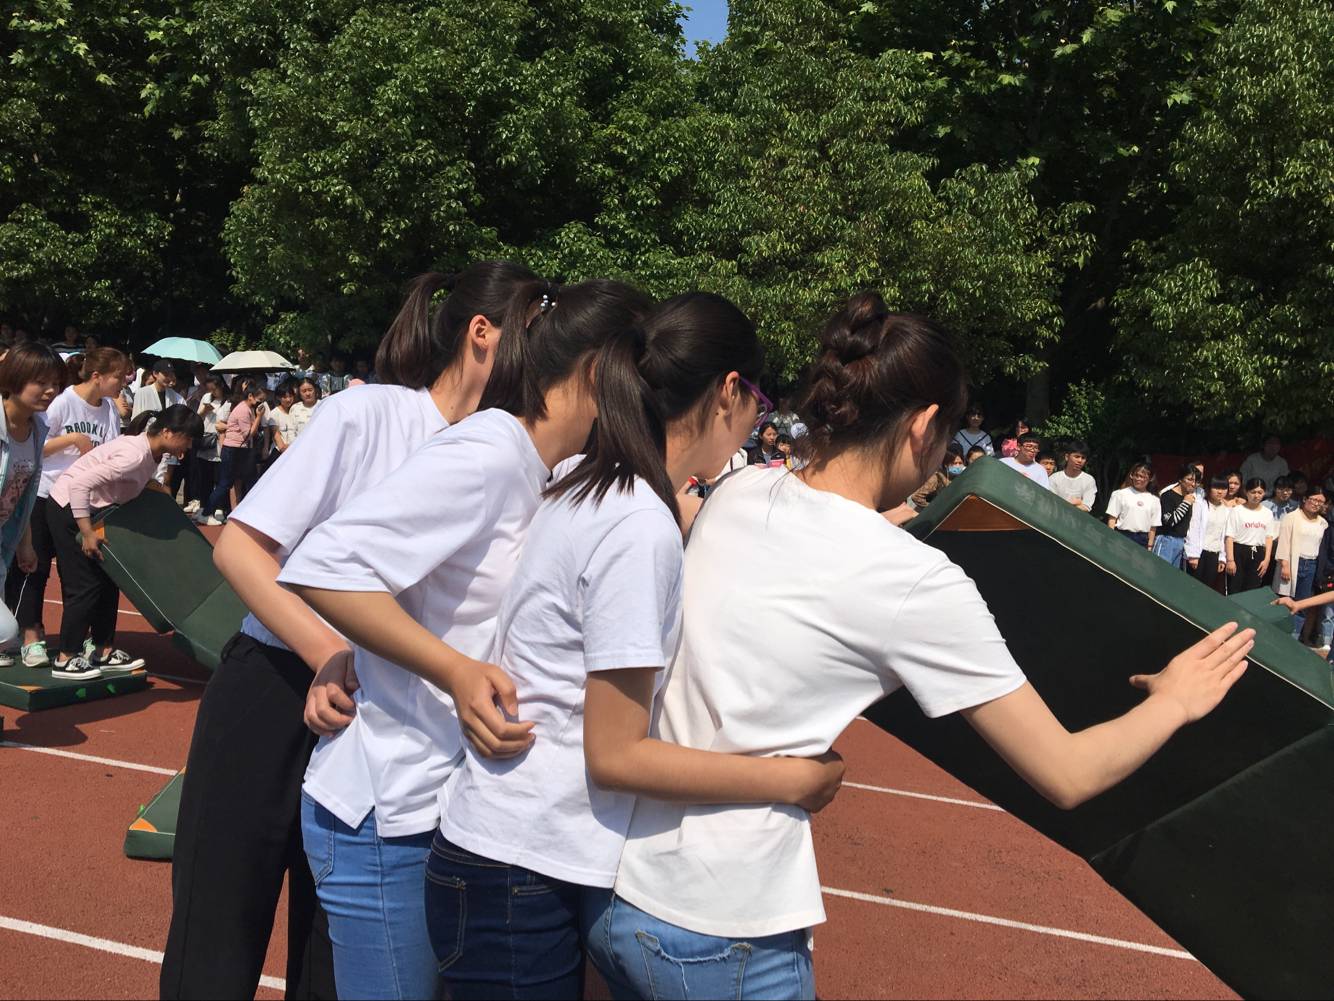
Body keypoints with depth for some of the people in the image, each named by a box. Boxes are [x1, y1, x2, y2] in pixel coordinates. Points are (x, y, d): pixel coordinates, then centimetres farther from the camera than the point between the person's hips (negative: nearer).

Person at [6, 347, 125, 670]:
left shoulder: (109, 409, 0)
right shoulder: (63, 402, -16)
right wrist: (74, 438, -21)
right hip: (46, 494, -5)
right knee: (35, 567, 0)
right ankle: (30, 636, 9)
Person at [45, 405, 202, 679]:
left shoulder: (151, 452, -3)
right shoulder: (135, 455, -31)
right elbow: (80, 484, -33)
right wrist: (87, 534, -29)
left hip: (93, 509, 10)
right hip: (69, 508, -10)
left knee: (107, 581, 11)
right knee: (86, 585, -6)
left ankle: (104, 651, 20)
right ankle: (65, 659, 5)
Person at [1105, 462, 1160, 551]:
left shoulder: (1154, 500, 10)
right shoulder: (1120, 494, 2)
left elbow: (1153, 527, 11)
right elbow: (1112, 518, 1)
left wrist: (1149, 547, 7)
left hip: (1142, 540, 2)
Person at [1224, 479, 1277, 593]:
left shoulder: (1267, 513, 9)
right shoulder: (1237, 511, -4)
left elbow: (1269, 538, 10)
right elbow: (1229, 537, -7)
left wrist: (1266, 559, 1)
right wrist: (1230, 560, -12)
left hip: (1258, 554, 4)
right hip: (1239, 552, -4)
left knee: (1252, 591, 6)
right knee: (1234, 591, -3)